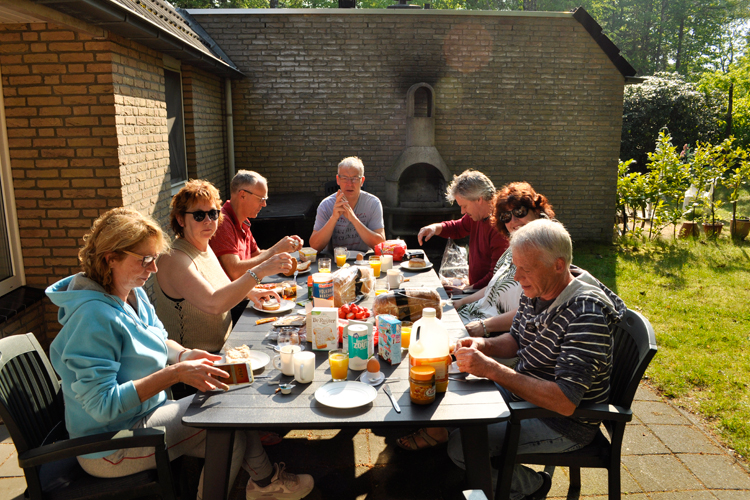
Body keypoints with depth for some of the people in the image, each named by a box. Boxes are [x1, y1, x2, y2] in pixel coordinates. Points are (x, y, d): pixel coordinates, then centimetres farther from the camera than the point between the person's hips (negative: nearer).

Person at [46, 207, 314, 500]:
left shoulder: (134, 293, 1)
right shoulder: (93, 316, -27)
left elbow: (158, 341, 14)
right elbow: (102, 404, -30)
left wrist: (186, 355, -8)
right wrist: (175, 373, -32)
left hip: (145, 415, 8)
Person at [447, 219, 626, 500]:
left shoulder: (586, 314, -30)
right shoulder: (535, 291, -4)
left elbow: (565, 402, -34)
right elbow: (516, 340, 13)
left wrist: (491, 369, -35)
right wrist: (483, 345, -10)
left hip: (563, 421, -8)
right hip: (524, 390, 8)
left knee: (461, 445, -16)